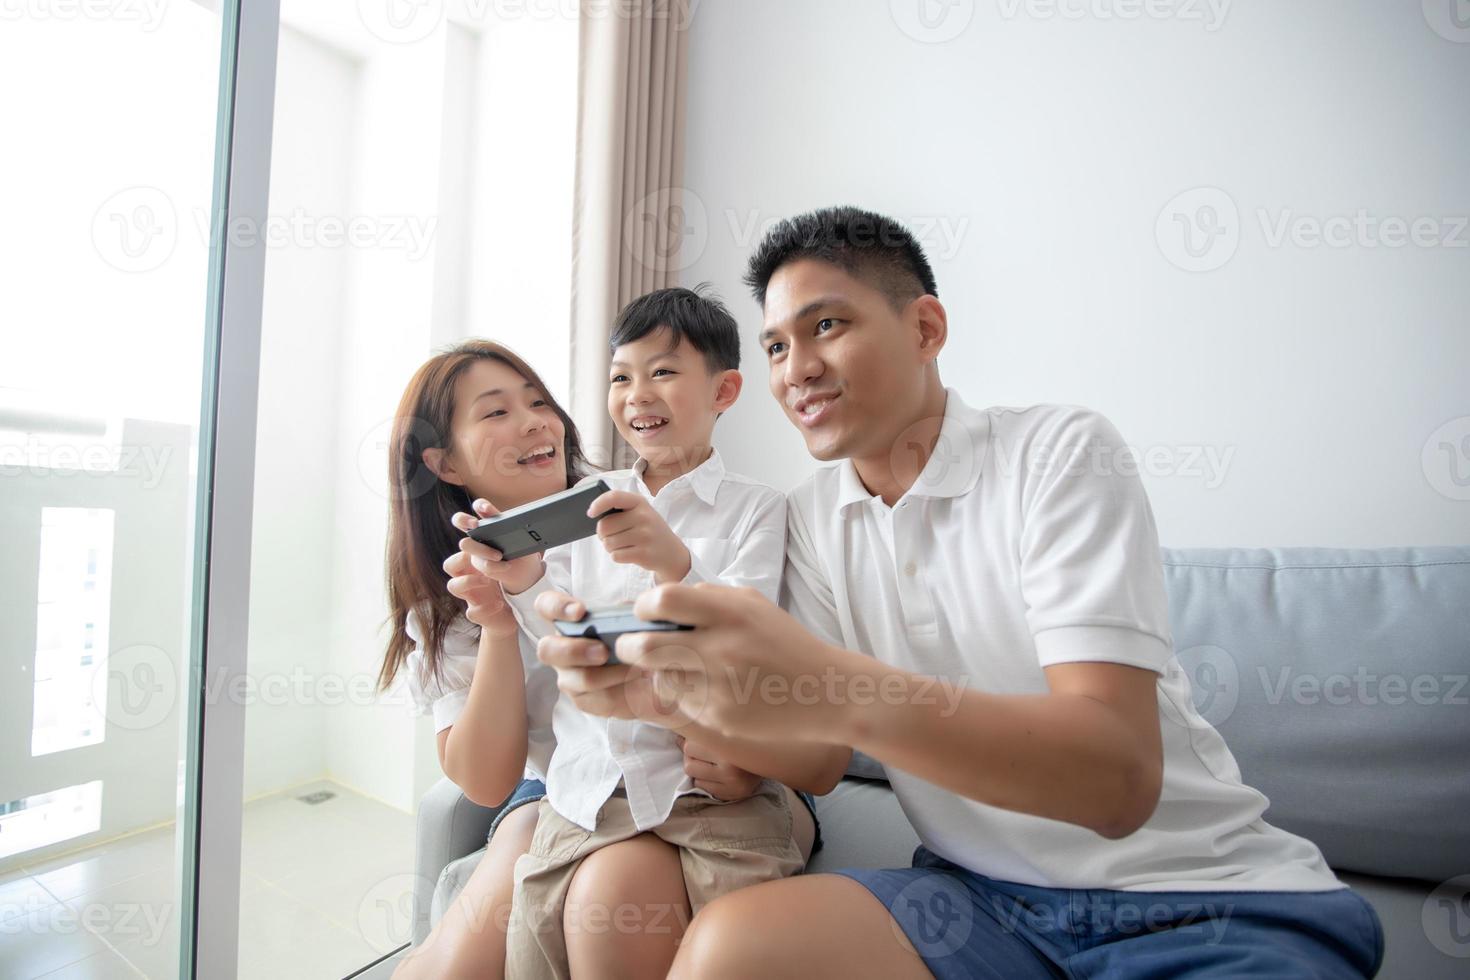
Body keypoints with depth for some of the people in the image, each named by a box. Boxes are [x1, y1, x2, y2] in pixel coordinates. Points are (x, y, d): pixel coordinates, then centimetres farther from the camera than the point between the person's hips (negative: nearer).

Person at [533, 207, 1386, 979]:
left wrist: (841, 694, -37)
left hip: (1204, 892, -2)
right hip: (986, 892, 3)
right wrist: (657, 683, -19)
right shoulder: (811, 518, 2)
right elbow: (816, 755, -1)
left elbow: (1119, 775, -21)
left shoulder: (1061, 453, -12)